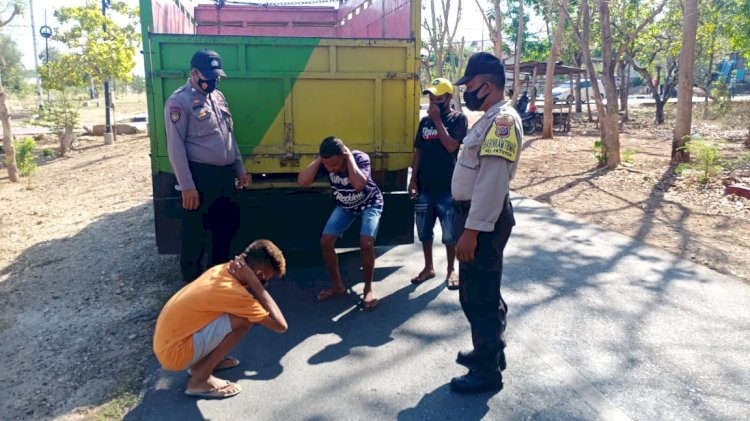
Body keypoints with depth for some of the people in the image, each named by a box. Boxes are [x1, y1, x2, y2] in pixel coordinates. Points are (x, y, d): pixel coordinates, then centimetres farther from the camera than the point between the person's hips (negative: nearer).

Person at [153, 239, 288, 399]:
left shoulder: (222, 270, 0)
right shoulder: (233, 293, -25)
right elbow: (280, 325, -20)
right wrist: (254, 283, -19)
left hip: (167, 339, 9)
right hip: (174, 352, -9)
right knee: (242, 320, -20)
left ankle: (202, 362, 16)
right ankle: (200, 380, -6)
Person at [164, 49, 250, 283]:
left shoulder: (218, 96, 15)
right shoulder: (180, 101, -10)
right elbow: (175, 146, -14)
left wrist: (239, 169, 17)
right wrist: (187, 186, -18)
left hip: (225, 175, 8)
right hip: (200, 177, -8)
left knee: (226, 228, 18)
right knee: (195, 235, 2)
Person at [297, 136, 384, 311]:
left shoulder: (360, 158, -33)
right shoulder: (325, 163, -22)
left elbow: (359, 185, -52)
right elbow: (302, 181, -33)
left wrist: (350, 157, -43)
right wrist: (319, 159, -35)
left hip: (369, 204, -4)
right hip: (345, 206, 4)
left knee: (366, 243, -24)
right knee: (326, 242, -7)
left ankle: (368, 289, -2)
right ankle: (337, 285, 13)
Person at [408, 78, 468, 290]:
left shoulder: (458, 118, -6)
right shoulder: (425, 121, 8)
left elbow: (451, 146, -20)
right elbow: (418, 152, 10)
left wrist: (437, 120, -15)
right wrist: (413, 180, 4)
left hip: (447, 188, -5)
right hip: (424, 187, 5)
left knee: (449, 233, 6)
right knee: (424, 231, 13)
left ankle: (451, 270, 24)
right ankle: (428, 268, 30)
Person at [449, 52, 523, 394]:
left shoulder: (502, 120, -19)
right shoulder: (491, 119, 14)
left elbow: (493, 181, -26)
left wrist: (471, 230, -26)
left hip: (483, 220, -10)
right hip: (476, 214, 10)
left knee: (478, 295, 0)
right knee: (482, 291, 21)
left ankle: (487, 371, 15)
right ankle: (488, 351, 37)